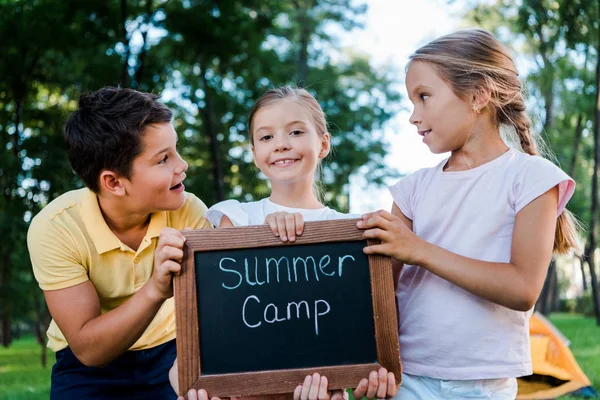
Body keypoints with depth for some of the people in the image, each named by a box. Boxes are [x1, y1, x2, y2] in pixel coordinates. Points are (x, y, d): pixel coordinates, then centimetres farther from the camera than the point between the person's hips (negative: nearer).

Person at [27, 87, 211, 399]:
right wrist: (154, 290, -37)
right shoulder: (53, 229, -20)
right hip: (91, 369, -1)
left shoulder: (188, 212, -16)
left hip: (172, 354, 2)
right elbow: (87, 349, -22)